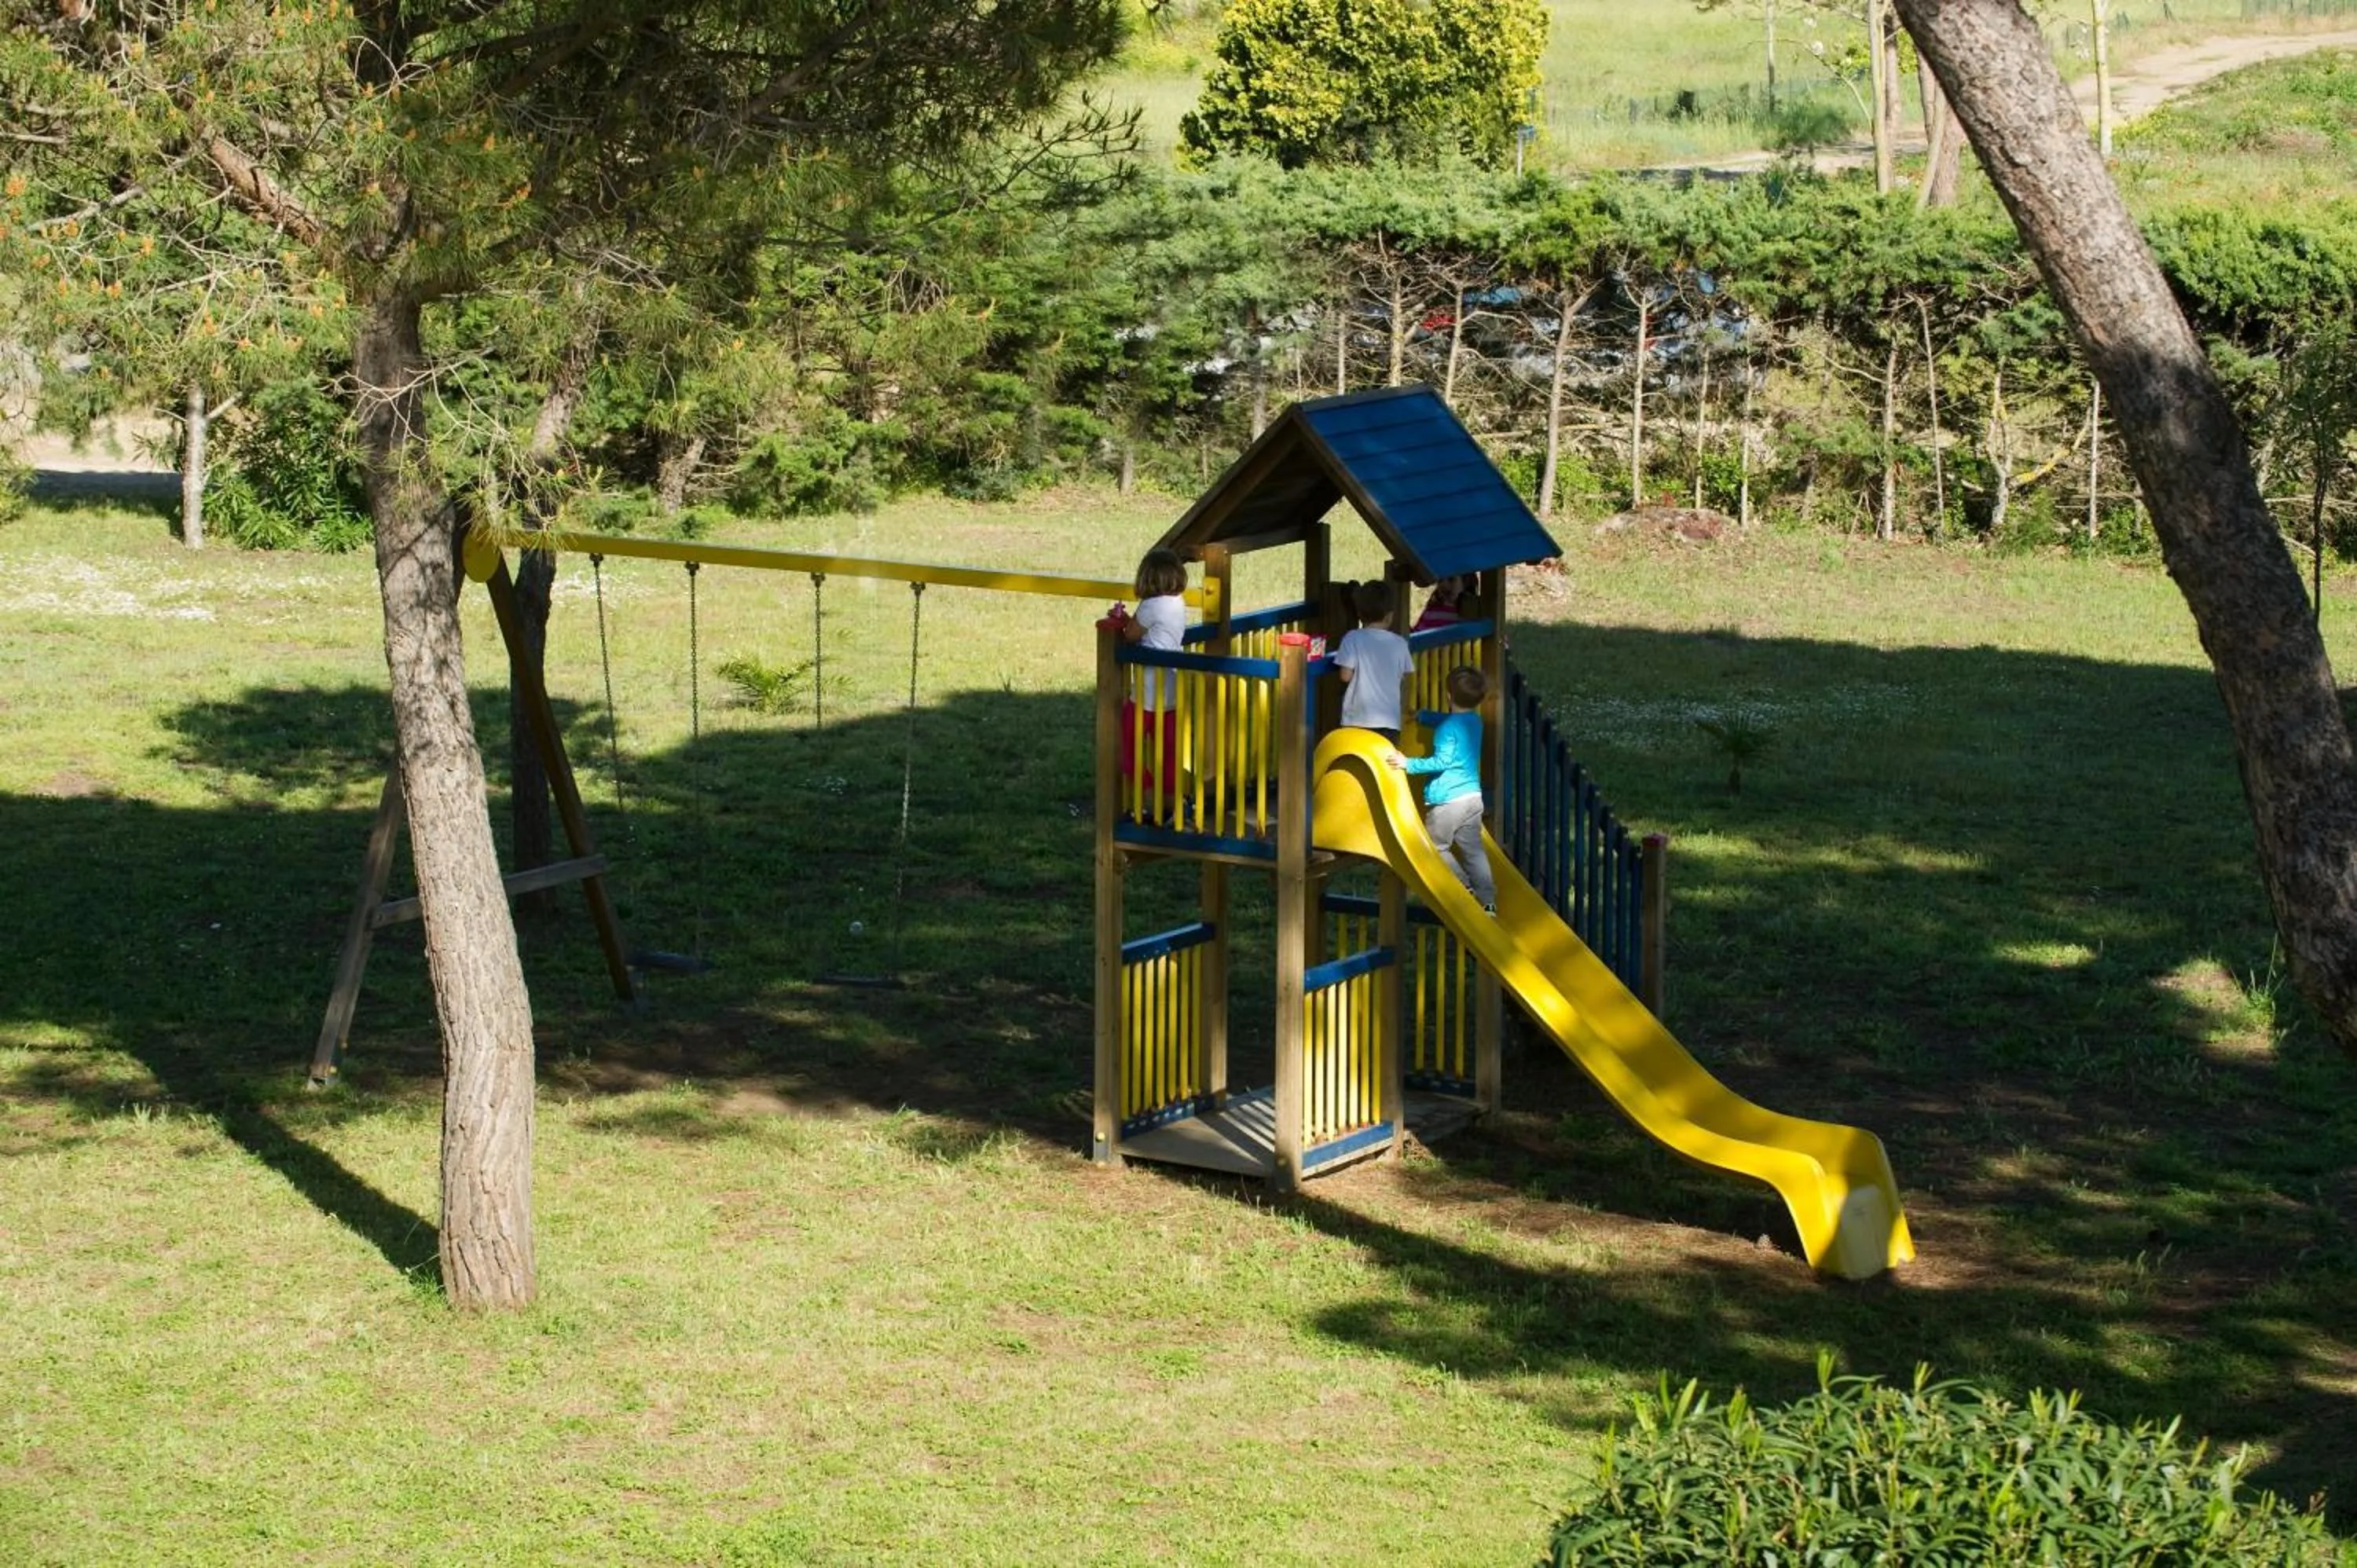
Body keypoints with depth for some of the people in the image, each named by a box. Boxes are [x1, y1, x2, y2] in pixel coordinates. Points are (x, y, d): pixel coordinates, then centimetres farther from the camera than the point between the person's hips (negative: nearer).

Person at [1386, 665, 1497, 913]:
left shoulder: (1448, 727, -15)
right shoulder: (1475, 721, 11)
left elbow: (1442, 761, -20)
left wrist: (1410, 764, -17)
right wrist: (1421, 716, 44)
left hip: (1448, 800, -8)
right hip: (1473, 796, 8)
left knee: (1436, 846, 8)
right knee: (1473, 850, 9)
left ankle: (1464, 887, 4)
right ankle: (1488, 900, 3)